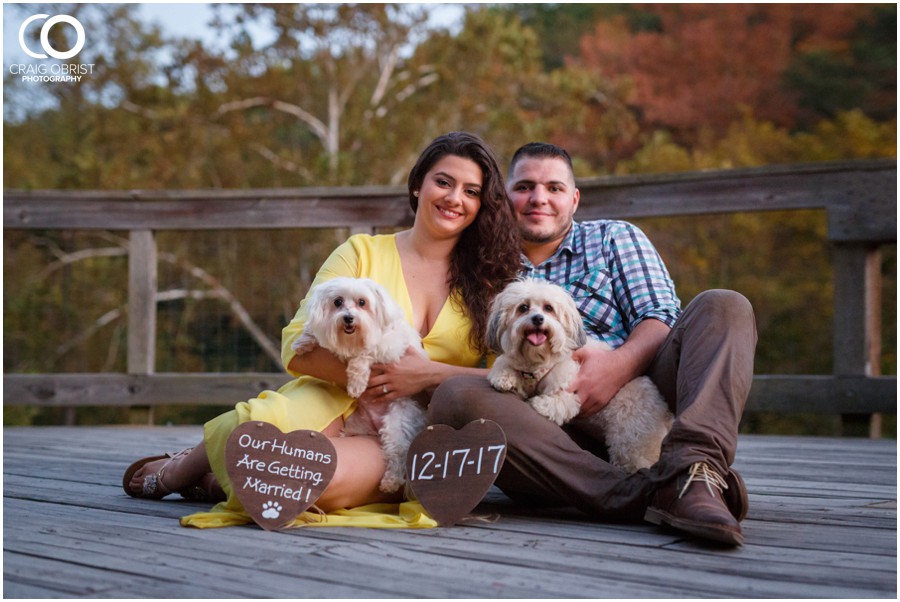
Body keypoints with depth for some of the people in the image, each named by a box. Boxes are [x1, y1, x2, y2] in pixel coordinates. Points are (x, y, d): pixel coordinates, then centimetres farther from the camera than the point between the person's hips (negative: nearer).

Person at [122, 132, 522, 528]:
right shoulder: (362, 253, 7)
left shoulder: (486, 282, 9)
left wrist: (429, 375, -15)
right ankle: (181, 468, 1)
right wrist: (367, 374, -18)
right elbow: (298, 347, -3)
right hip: (335, 406, 0)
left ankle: (220, 483, -3)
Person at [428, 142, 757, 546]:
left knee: (722, 306, -17)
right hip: (549, 431, 0)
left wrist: (619, 365, -16)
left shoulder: (614, 238, 21)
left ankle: (690, 470, -45)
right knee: (454, 397, -30)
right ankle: (638, 495, -43)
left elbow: (661, 319, 5)